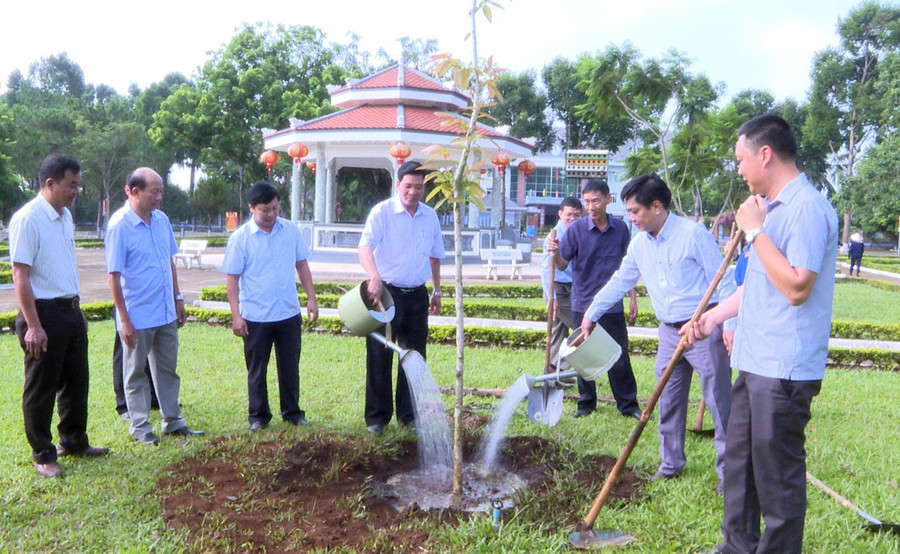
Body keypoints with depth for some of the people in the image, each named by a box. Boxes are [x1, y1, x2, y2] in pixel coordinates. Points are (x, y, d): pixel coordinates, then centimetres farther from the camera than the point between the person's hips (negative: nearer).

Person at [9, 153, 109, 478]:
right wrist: (33, 326, -21)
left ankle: (74, 441, 33)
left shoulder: (66, 216, 10)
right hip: (44, 313, -8)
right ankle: (42, 455, 18)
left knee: (76, 381, 17)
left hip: (70, 310, 8)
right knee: (41, 389, 5)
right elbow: (20, 275, -18)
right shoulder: (27, 219, -16)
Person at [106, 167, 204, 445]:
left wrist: (178, 299, 13)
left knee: (168, 369, 15)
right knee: (136, 373, 10)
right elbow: (114, 278, -13)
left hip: (166, 314, 6)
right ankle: (139, 425, 22)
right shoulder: (120, 229, -14)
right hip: (138, 317, -6)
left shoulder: (163, 220, 5)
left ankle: (172, 420, 27)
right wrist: (124, 320, -14)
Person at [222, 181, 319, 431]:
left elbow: (302, 264, 11)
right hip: (255, 316, -2)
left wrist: (311, 298, 6)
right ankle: (258, 416, 24)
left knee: (290, 366, 12)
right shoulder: (241, 238, -7)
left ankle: (292, 411, 26)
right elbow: (232, 278, -6)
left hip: (289, 313, 3)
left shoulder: (291, 230, 2)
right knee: (256, 369, 10)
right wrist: (235, 315, -10)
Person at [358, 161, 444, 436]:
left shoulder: (430, 216, 7)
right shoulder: (382, 212, -8)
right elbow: (365, 247, -22)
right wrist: (374, 277, -40)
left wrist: (437, 292, 18)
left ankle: (409, 415, 22)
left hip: (417, 295, 4)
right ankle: (377, 417, 13)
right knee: (379, 358, 2)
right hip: (386, 293, -4)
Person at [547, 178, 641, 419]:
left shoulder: (621, 228, 1)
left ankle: (628, 404, 18)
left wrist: (632, 296, 13)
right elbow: (563, 264, -5)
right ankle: (586, 403, 23)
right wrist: (555, 253, -27)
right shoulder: (576, 229, -6)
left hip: (613, 305, 1)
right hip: (583, 304, -1)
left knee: (619, 357, 5)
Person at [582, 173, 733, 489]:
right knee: (668, 401, 13)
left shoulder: (692, 233, -13)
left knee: (719, 401, 1)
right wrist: (591, 314, 19)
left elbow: (722, 280, -11)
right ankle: (670, 463, 28)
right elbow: (620, 282, 17)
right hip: (670, 332, 7)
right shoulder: (639, 244, 7)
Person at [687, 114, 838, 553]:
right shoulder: (771, 207, 15)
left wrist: (755, 231, -19)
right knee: (739, 462, 19)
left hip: (784, 369, -10)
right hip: (756, 363, 10)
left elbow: (796, 287, -25)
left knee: (777, 474, 3)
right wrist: (713, 317, 22)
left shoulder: (807, 208, -16)